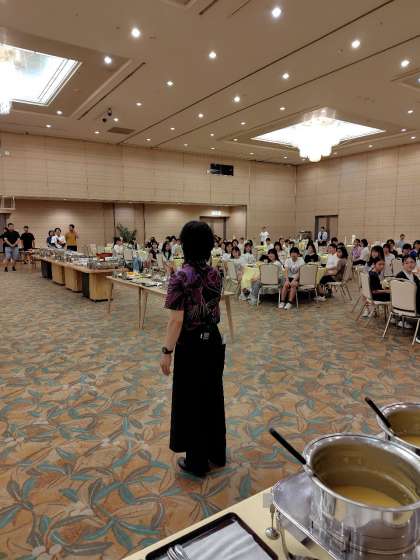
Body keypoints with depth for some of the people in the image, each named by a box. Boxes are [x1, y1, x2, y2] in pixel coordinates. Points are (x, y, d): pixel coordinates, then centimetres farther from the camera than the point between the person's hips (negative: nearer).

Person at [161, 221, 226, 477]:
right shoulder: (215, 274, 1)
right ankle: (217, 453, 35)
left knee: (191, 401, 9)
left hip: (190, 345, -6)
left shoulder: (181, 277, -18)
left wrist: (167, 351, -12)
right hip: (214, 341, 7)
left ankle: (197, 462, 24)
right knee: (213, 396, 19)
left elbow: (177, 320, -19)